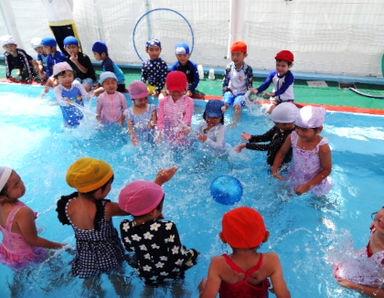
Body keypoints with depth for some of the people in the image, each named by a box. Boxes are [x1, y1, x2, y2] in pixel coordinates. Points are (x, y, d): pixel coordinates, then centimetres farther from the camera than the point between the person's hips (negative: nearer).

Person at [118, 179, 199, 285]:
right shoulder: (167, 227, -37)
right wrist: (192, 253, -8)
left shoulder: (125, 227, -26)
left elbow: (130, 248, -6)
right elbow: (178, 259, -29)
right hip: (170, 274, -3)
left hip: (145, 274, 4)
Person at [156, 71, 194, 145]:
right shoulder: (163, 102, 3)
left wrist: (184, 128, -35)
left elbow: (187, 118, -14)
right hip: (167, 136, 2)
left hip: (183, 136, -1)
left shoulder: (188, 101, -4)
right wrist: (160, 132, -21)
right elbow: (160, 119, -4)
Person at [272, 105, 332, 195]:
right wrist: (274, 170, -12)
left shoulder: (322, 147, -34)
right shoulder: (292, 137, -23)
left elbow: (327, 170, -21)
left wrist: (307, 186, -25)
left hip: (315, 181, -2)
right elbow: (282, 152, -4)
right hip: (295, 177, 3)